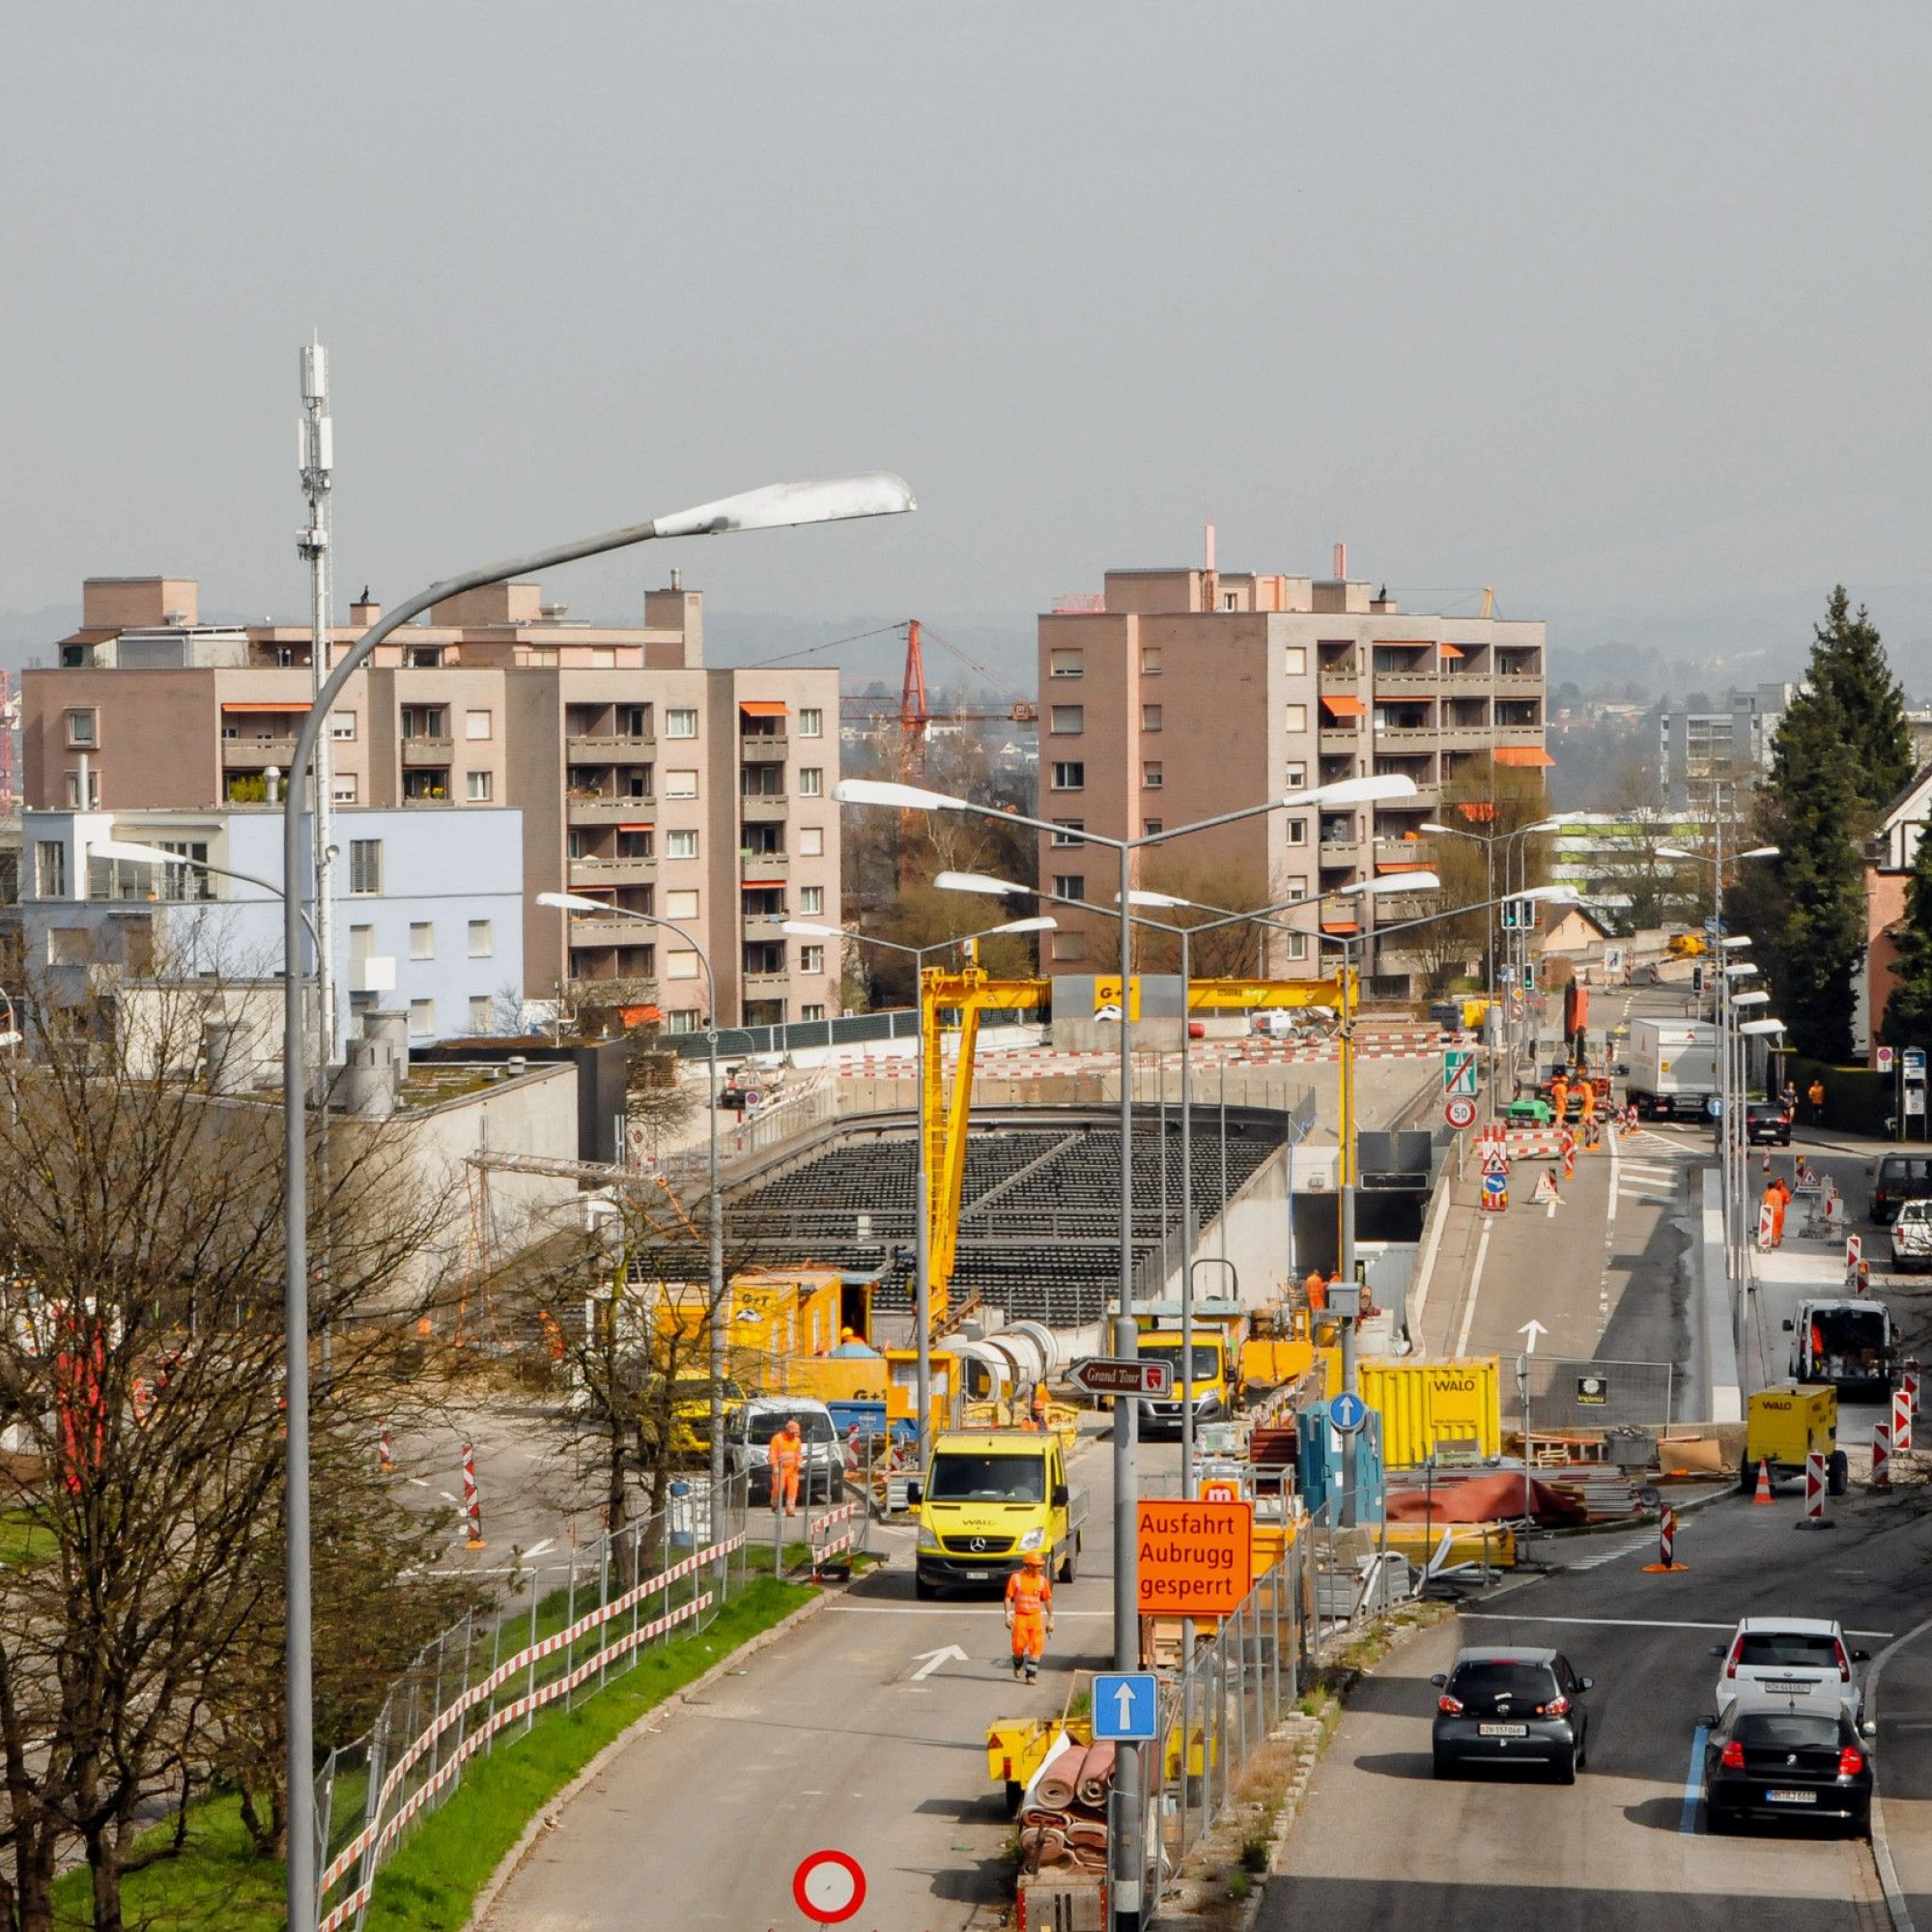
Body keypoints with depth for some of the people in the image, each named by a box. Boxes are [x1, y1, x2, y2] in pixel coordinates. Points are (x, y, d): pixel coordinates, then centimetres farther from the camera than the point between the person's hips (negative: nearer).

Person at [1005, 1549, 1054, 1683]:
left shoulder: (1042, 1580, 5)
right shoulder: (1016, 1578, -3)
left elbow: (1048, 1600, 12)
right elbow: (1008, 1597, -1)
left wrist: (1050, 1619, 12)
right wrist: (1008, 1615, -11)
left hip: (1036, 1617, 2)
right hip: (1020, 1616, -2)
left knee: (1036, 1647, -8)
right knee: (1019, 1645, -3)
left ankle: (1031, 1675, -2)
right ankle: (1018, 1664, 30)